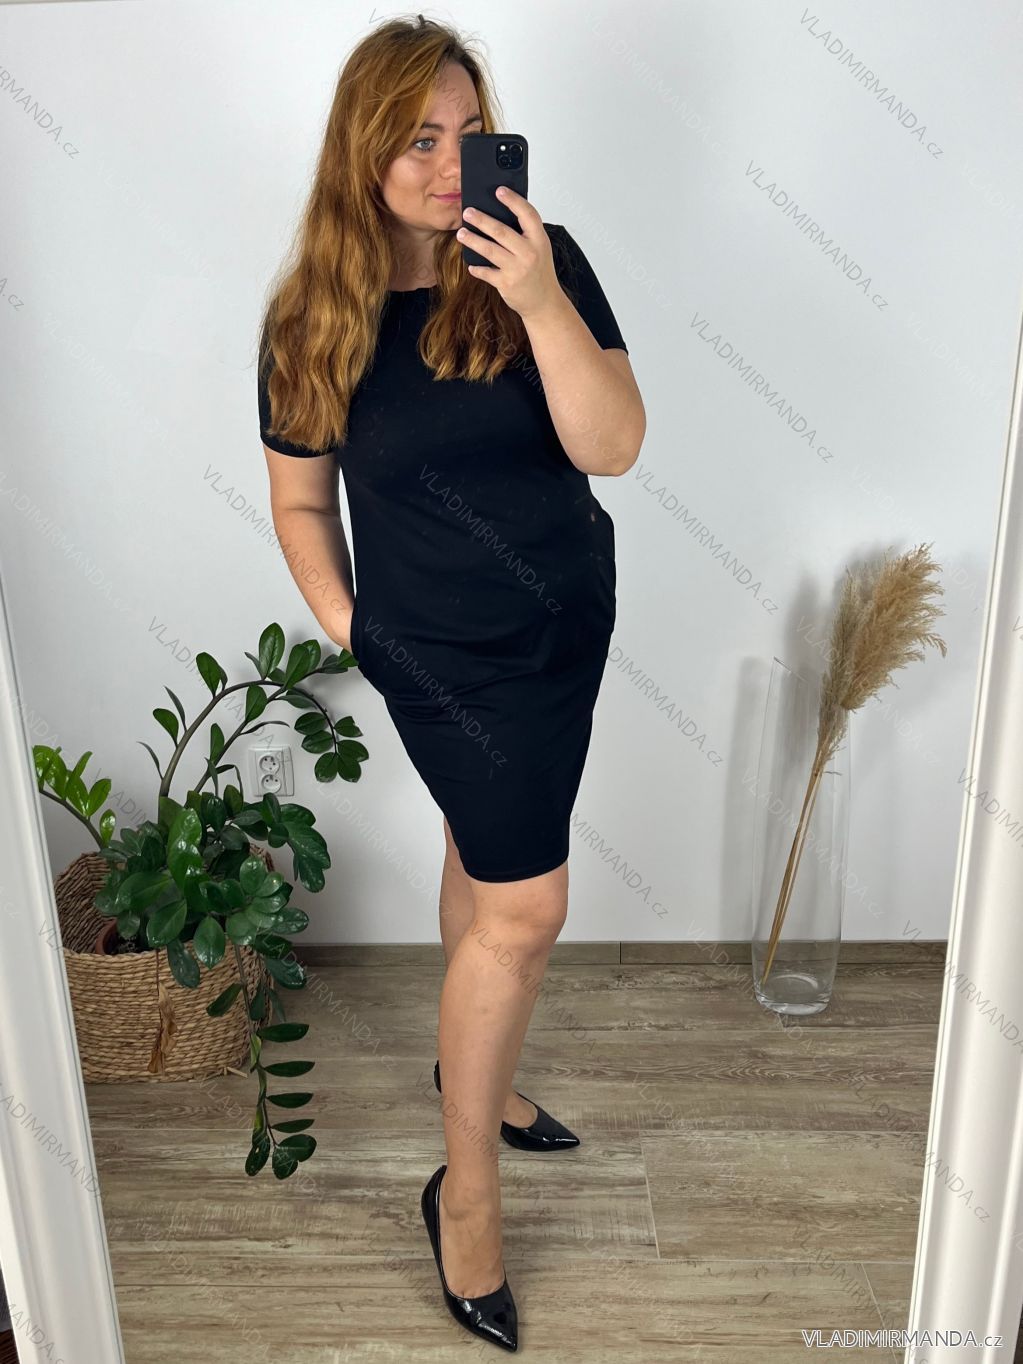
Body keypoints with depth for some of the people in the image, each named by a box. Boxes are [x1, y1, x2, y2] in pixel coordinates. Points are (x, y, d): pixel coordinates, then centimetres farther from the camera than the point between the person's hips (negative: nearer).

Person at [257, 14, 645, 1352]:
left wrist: (541, 302, -27)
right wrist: (345, 630, -5)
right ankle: (467, 1189, 17)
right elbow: (300, 501, 2)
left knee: (488, 856, 21)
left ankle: (475, 1065, 46)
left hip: (572, 615, 4)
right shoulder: (313, 319, -8)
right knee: (524, 908, -4)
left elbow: (612, 446, -16)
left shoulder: (545, 263, -6)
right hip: (446, 649, -3)